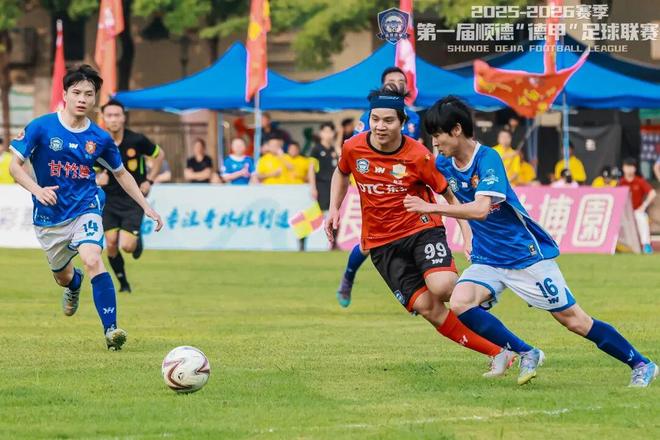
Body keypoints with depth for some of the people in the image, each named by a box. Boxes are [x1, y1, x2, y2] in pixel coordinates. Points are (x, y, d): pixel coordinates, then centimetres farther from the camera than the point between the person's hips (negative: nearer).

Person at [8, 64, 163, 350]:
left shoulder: (100, 139, -4)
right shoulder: (41, 128, -12)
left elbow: (121, 174, 11)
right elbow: (15, 165, -8)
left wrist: (147, 207, 8)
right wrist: (37, 190, -27)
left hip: (85, 208, -1)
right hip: (50, 216, 1)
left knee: (92, 260, -27)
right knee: (62, 276, 18)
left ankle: (111, 329, -27)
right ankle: (74, 284, 58)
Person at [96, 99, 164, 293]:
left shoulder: (137, 140, -12)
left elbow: (159, 155, 6)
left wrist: (149, 181, 0)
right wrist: (97, 178, -18)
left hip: (133, 199, -2)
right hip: (109, 199, 2)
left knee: (127, 246, -13)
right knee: (111, 244, -5)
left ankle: (137, 241, 25)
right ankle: (123, 283, 17)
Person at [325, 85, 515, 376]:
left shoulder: (417, 156, -14)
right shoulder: (353, 148, -5)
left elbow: (449, 195, -5)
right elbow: (341, 174, 19)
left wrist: (468, 234, -13)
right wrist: (334, 209, 7)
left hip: (422, 228, -3)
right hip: (381, 242, 3)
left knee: (442, 288, -32)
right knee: (426, 307, -12)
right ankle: (497, 353, -6)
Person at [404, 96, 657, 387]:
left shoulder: (487, 159, -21)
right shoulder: (443, 164, 0)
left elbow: (480, 209, -34)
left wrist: (432, 208, -35)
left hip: (526, 254, -6)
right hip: (487, 260, 6)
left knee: (574, 320, -2)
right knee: (460, 304, -21)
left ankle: (641, 365, 14)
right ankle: (526, 355, -6)